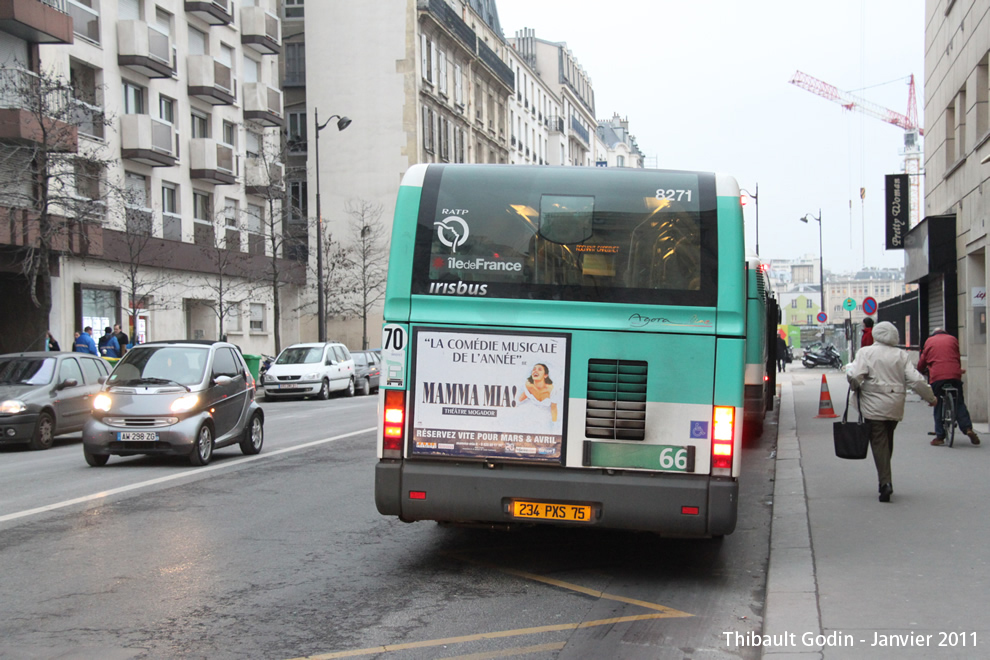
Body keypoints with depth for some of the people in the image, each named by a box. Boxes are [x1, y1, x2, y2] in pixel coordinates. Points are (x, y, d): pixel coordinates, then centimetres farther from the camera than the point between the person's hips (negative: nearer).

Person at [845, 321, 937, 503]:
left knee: (879, 443, -3)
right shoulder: (902, 355, 3)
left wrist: (855, 387, 4)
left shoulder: (865, 353, -6)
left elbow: (855, 376, -17)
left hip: (874, 406, -4)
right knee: (888, 441, 19)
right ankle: (885, 480, 26)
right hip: (895, 407, 4)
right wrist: (930, 397, 8)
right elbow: (915, 380, -3)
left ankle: (885, 482, -17)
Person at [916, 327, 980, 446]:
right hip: (955, 375, 1)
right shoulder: (953, 339, 19)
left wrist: (920, 370, 35)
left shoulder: (929, 341, 16)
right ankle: (968, 428, -8)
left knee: (938, 407, 3)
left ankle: (940, 436, 2)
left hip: (936, 377, -1)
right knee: (959, 403, 9)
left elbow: (922, 361, 17)